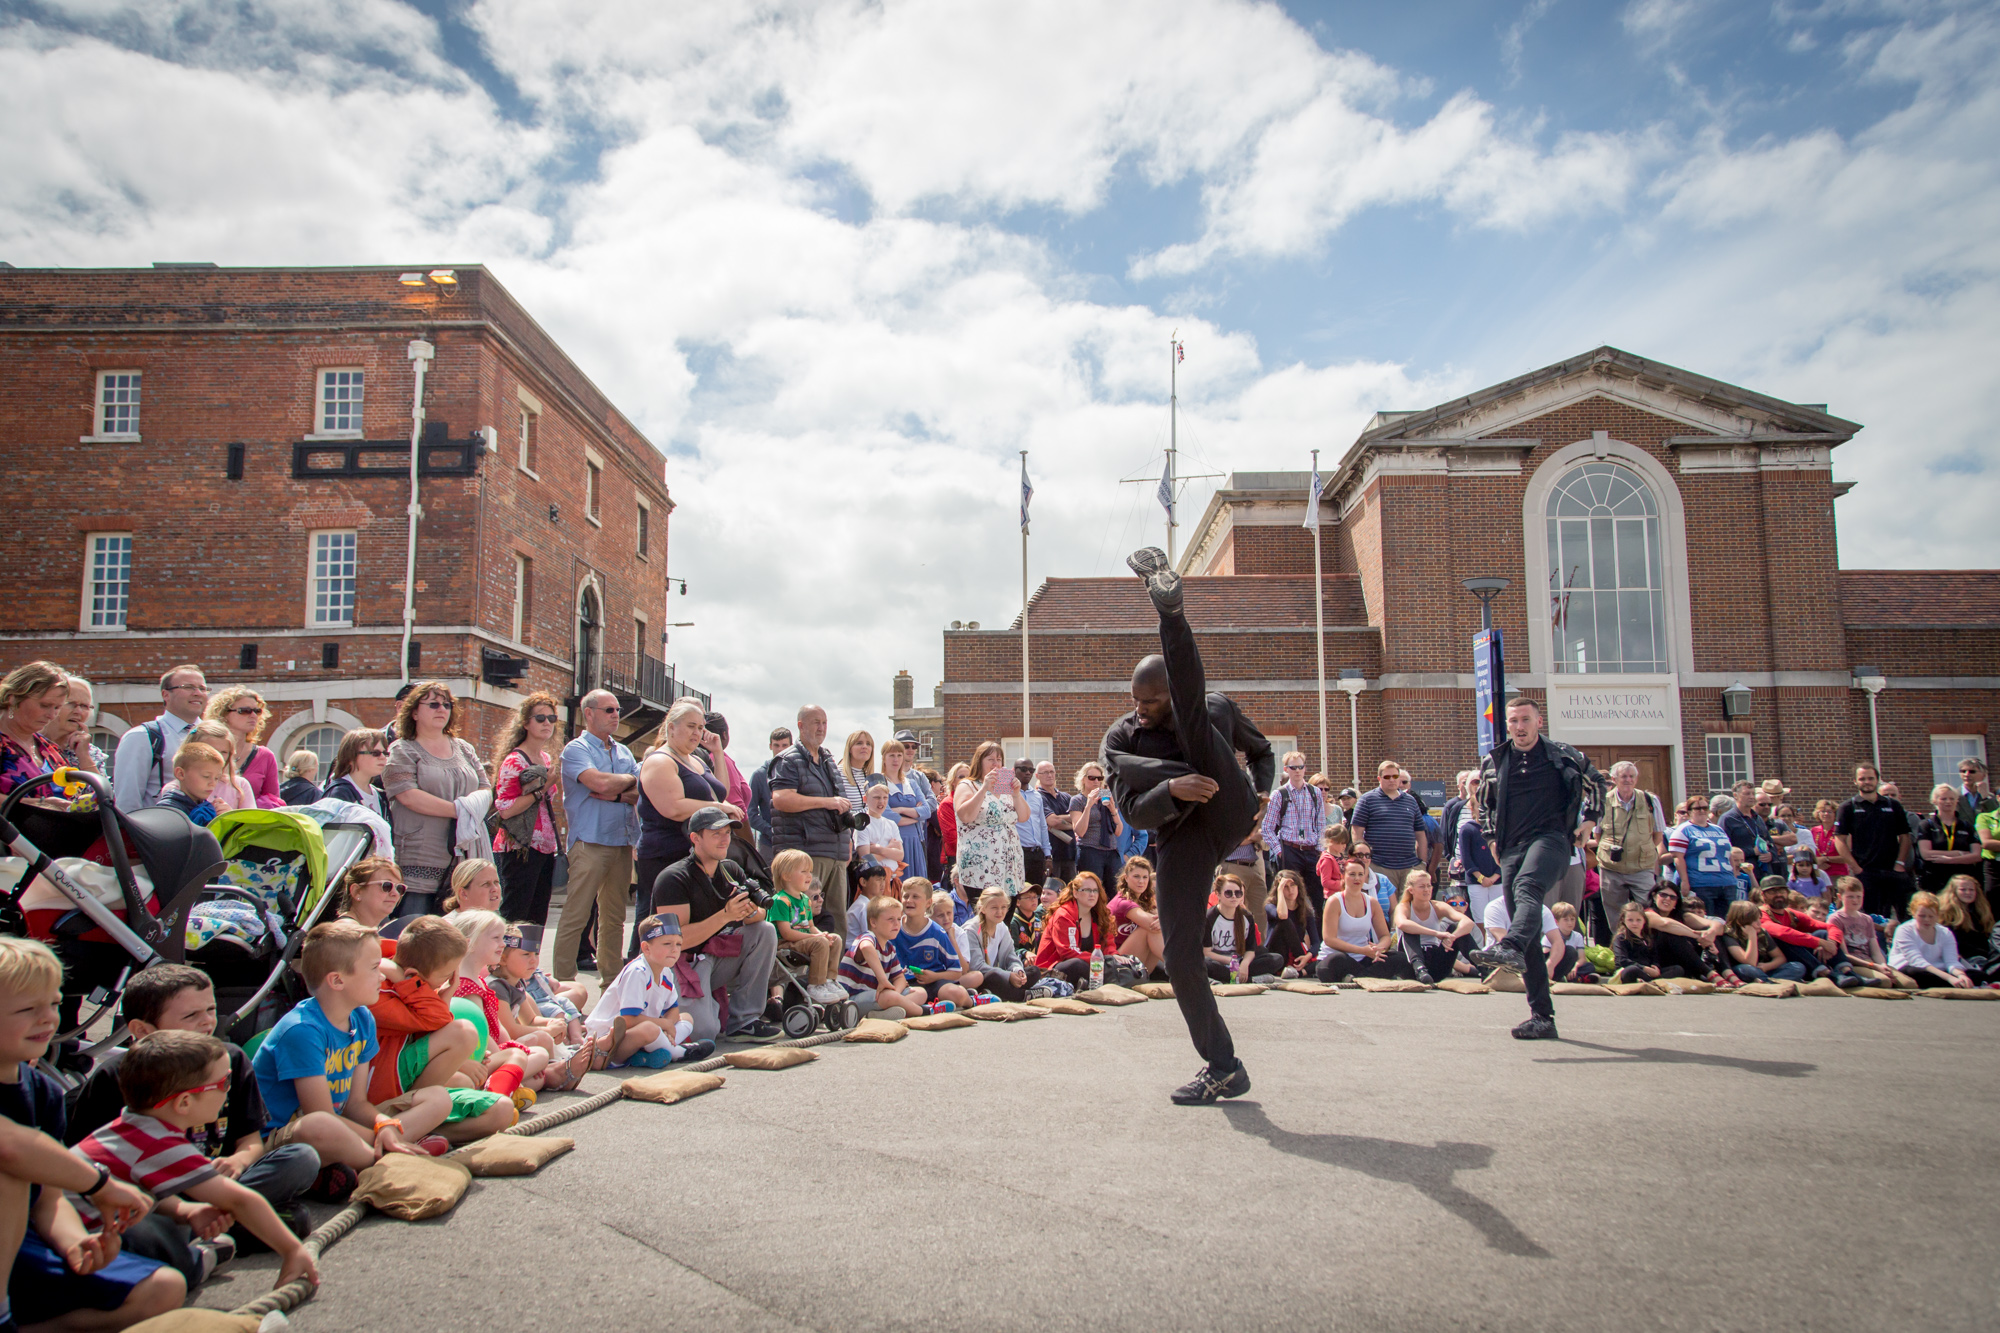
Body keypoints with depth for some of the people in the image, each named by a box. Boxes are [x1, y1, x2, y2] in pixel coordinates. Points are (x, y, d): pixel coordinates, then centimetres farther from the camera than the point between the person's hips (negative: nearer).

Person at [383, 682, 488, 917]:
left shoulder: (464, 749, 19)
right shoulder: (402, 751, 3)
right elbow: (409, 796, -12)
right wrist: (458, 809, -13)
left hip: (462, 857, 5)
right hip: (418, 861, -4)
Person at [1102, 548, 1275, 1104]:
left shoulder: (1217, 708, 9)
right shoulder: (1119, 738, 5)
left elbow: (1261, 750, 27)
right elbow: (1134, 812, -8)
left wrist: (1261, 796, 7)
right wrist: (1172, 790, -29)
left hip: (1231, 816, -2)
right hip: (1181, 840, 2)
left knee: (1198, 716, -19)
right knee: (1180, 956, -8)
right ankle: (1223, 1068, 7)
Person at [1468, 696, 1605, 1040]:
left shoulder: (1562, 755, 6)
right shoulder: (1493, 761, 13)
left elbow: (1595, 782, 21)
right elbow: (1483, 802, 29)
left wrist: (1588, 821, 12)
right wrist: (1492, 837, 19)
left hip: (1550, 838, -4)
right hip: (1512, 849, 4)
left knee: (1527, 887, -38)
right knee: (1529, 937, 0)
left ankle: (1510, 947, -64)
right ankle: (1542, 1017, 3)